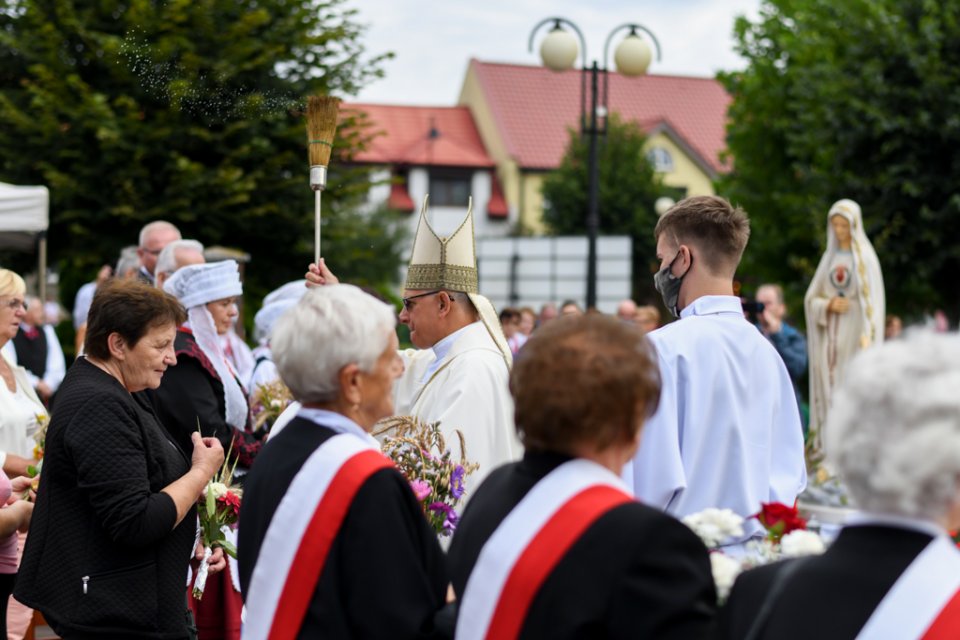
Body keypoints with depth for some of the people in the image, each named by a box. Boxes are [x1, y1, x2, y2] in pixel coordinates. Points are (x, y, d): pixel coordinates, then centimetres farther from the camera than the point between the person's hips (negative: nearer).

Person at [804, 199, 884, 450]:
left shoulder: (865, 258, -2)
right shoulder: (829, 257, 14)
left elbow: (873, 300, -9)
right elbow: (811, 299, 13)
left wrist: (868, 334, -21)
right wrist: (828, 305, -9)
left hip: (854, 333, -5)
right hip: (828, 334, 5)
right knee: (828, 392, 2)